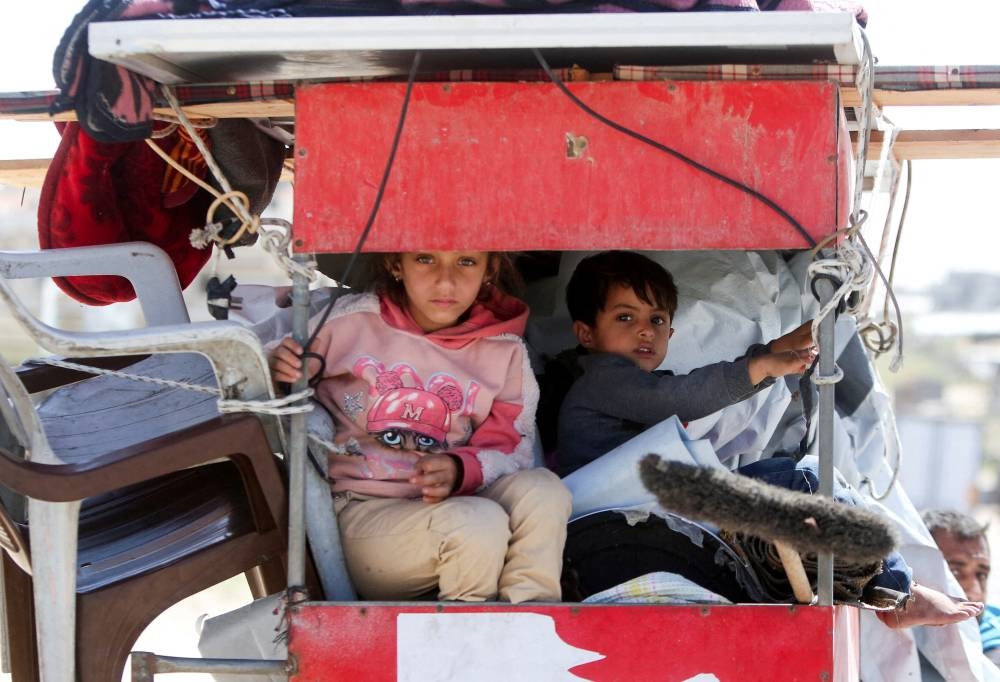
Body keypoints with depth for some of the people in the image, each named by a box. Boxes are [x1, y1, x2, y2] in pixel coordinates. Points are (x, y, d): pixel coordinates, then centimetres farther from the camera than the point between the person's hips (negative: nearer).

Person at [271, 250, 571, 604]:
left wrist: (461, 470, -21)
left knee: (543, 489, -25)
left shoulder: (504, 351, 7)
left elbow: (512, 449, 1)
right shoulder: (350, 320, -3)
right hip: (362, 513, -4)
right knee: (480, 523, -32)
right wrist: (277, 373, -17)